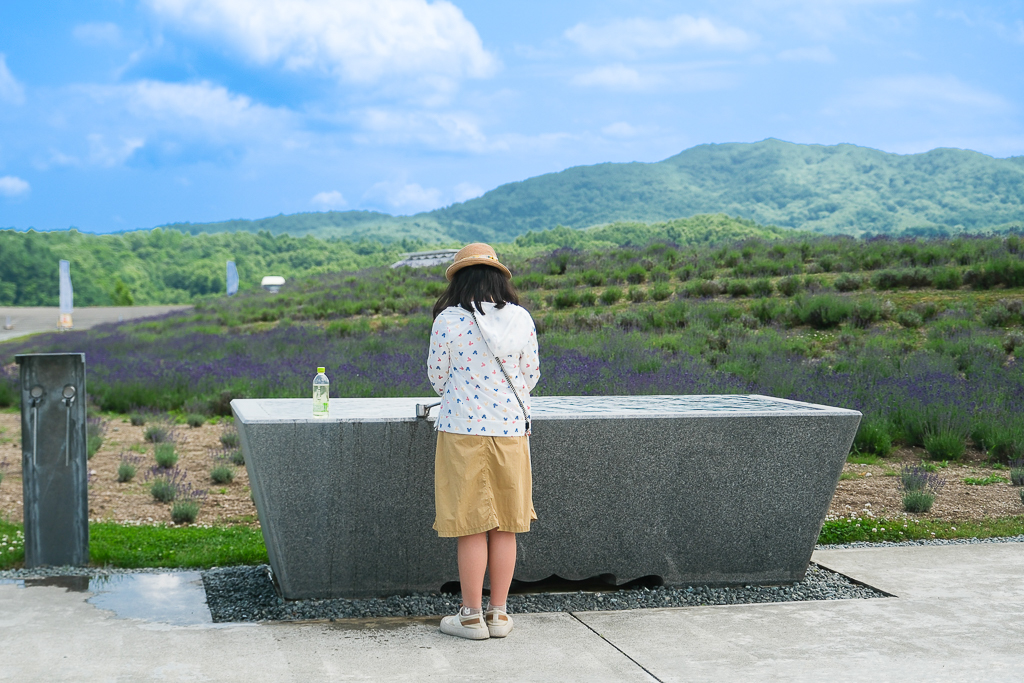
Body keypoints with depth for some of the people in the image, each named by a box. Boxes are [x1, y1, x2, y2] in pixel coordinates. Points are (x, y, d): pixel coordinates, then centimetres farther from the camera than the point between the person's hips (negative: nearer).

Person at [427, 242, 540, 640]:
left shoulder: (448, 321, -7)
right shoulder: (521, 319, 0)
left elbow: (438, 377, 2)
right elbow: (530, 376, 8)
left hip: (463, 428, -3)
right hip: (511, 428, 3)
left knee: (472, 526, 3)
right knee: (505, 526, 10)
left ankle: (472, 616, 10)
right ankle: (499, 614, 16)